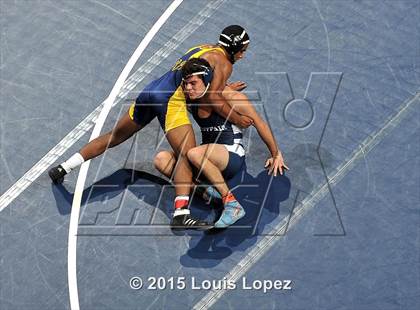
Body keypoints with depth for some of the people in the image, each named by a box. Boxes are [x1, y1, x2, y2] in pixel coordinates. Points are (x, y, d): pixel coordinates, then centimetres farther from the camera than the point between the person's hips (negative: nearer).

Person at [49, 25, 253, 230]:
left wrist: (226, 88, 37)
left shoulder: (203, 48, 28)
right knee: (187, 157, -14)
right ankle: (181, 214, -31)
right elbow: (213, 98, -8)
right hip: (171, 100, -8)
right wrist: (237, 119, 2)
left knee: (114, 137, 19)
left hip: (150, 90, 8)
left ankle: (63, 168, 20)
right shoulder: (224, 63, 3)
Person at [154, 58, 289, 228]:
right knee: (161, 159, -15)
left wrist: (276, 155, 6)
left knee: (195, 154, -37)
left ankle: (232, 205, -28)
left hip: (233, 155, -6)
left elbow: (259, 124, -3)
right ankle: (208, 192, -21)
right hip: (208, 158, 6)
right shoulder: (190, 100, 0)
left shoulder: (231, 97, -15)